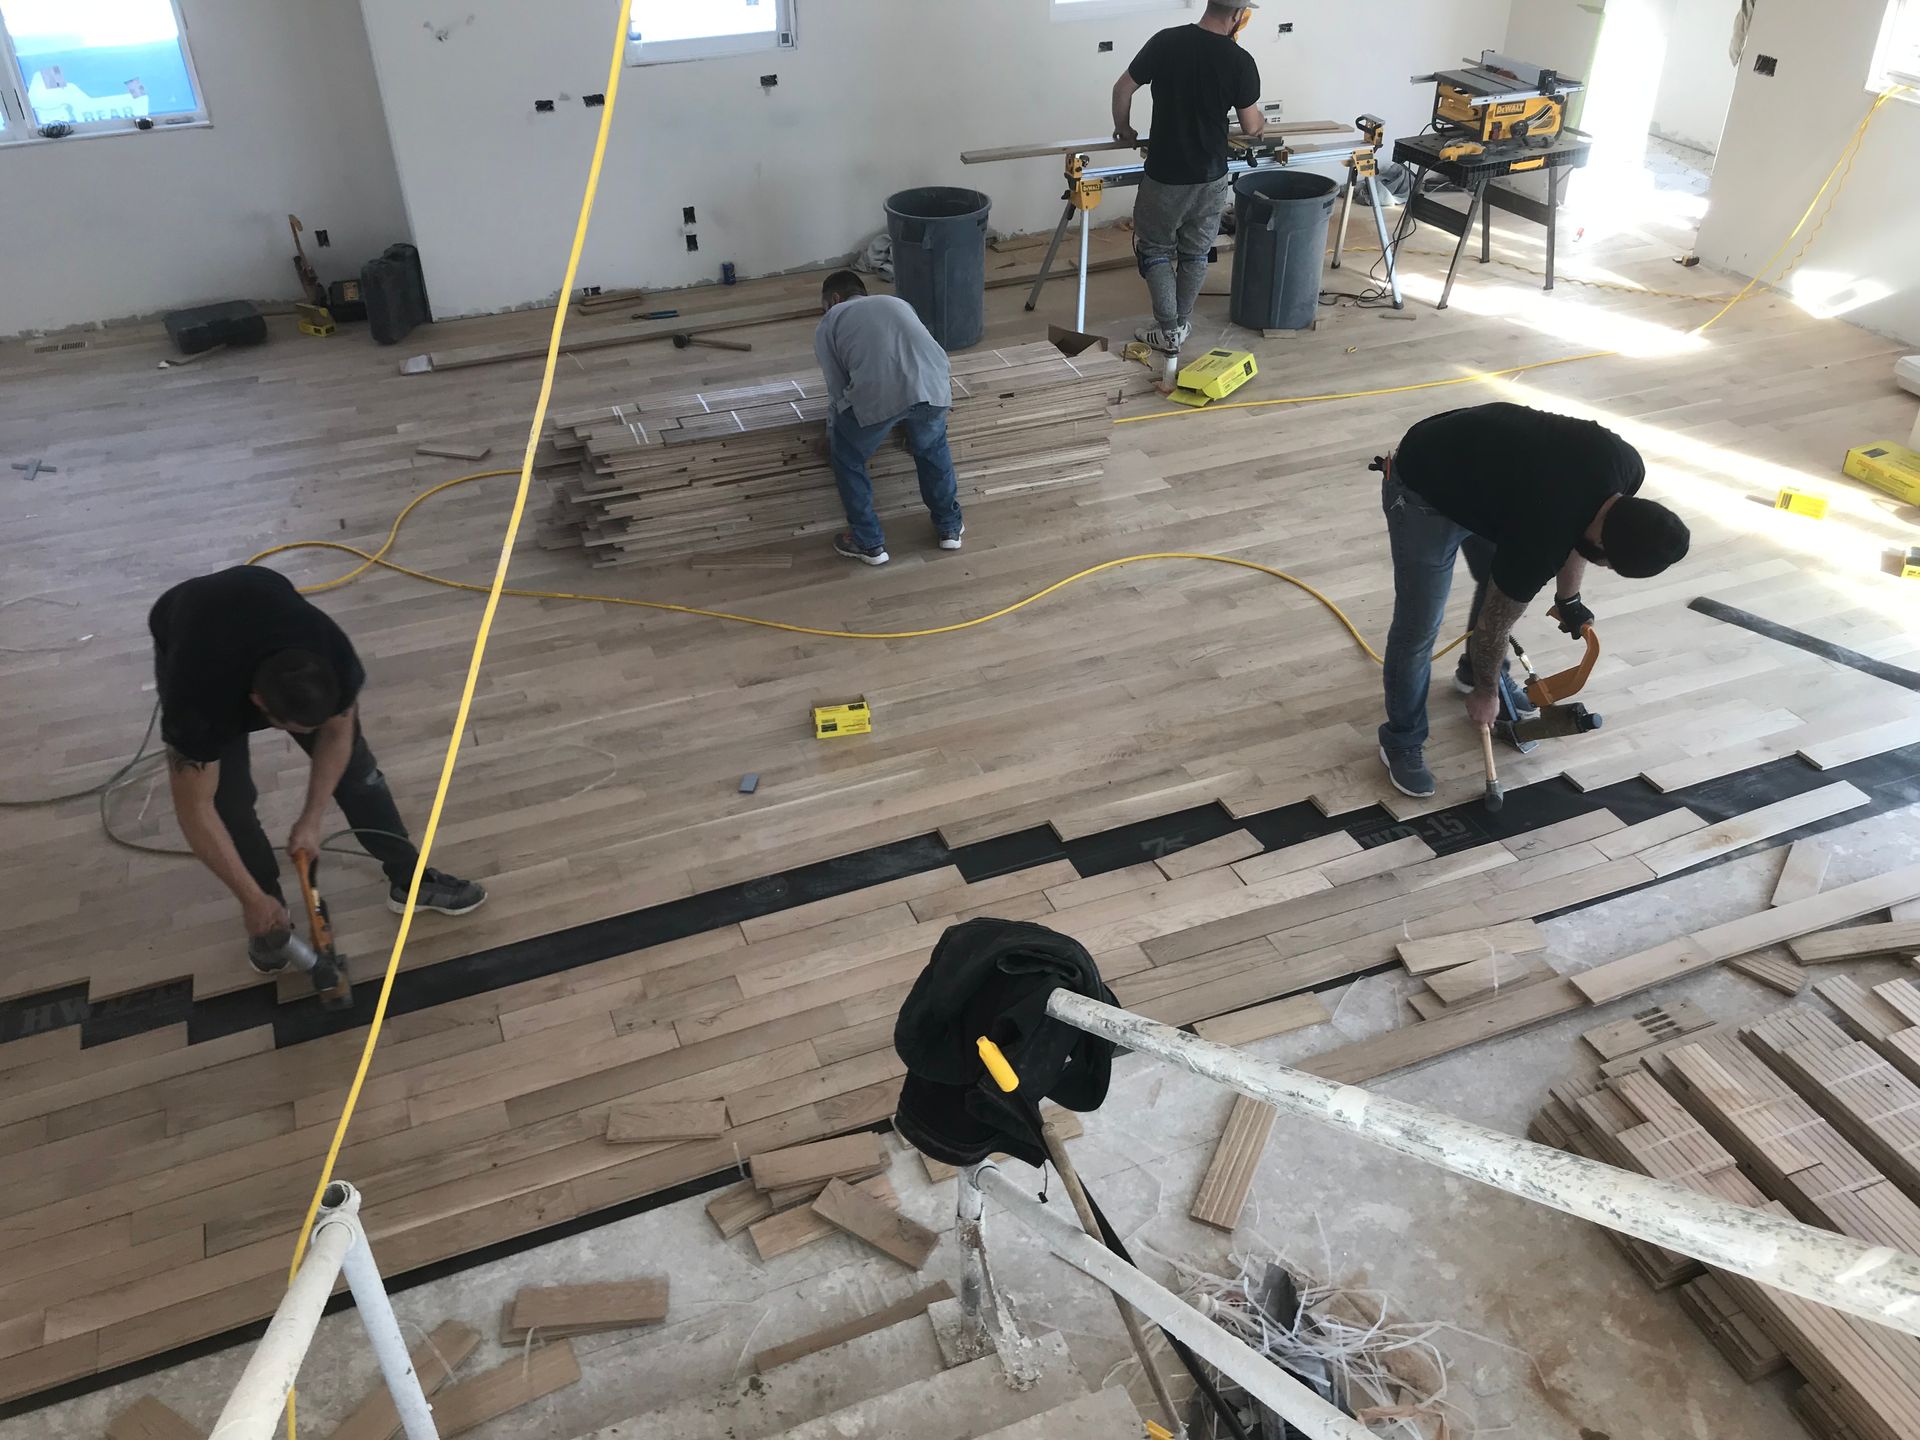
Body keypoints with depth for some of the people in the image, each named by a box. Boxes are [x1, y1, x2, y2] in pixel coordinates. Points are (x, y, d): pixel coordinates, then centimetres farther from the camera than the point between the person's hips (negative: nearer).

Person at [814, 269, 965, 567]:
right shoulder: (897, 302, 39)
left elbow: (837, 389, 23)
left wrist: (833, 435, 39)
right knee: (933, 448, 34)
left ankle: (869, 543, 27)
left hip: (876, 393, -4)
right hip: (934, 383, 4)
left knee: (848, 460, 23)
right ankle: (949, 527, 39)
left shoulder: (829, 323, 27)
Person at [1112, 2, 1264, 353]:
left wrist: (1124, 130, 17)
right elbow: (1251, 127, -3)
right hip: (1211, 177, 1)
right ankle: (1183, 324, 30)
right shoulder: (1240, 61, -11)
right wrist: (1263, 123, 21)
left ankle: (1169, 331, 13)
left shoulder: (1165, 42, -9)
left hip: (1164, 176, -1)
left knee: (1154, 248, 16)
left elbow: (1122, 89, -1)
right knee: (1195, 253, 19)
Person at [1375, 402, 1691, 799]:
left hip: (1482, 469, 8)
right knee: (1419, 627, -6)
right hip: (1423, 490, -8)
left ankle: (1474, 672, 44)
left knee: (1501, 584, 19)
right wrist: (1485, 692, 1)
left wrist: (1568, 599, 14)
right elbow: (1494, 624, -15)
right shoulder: (1541, 539, -33)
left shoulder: (1625, 467, -16)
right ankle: (1401, 742, 12)